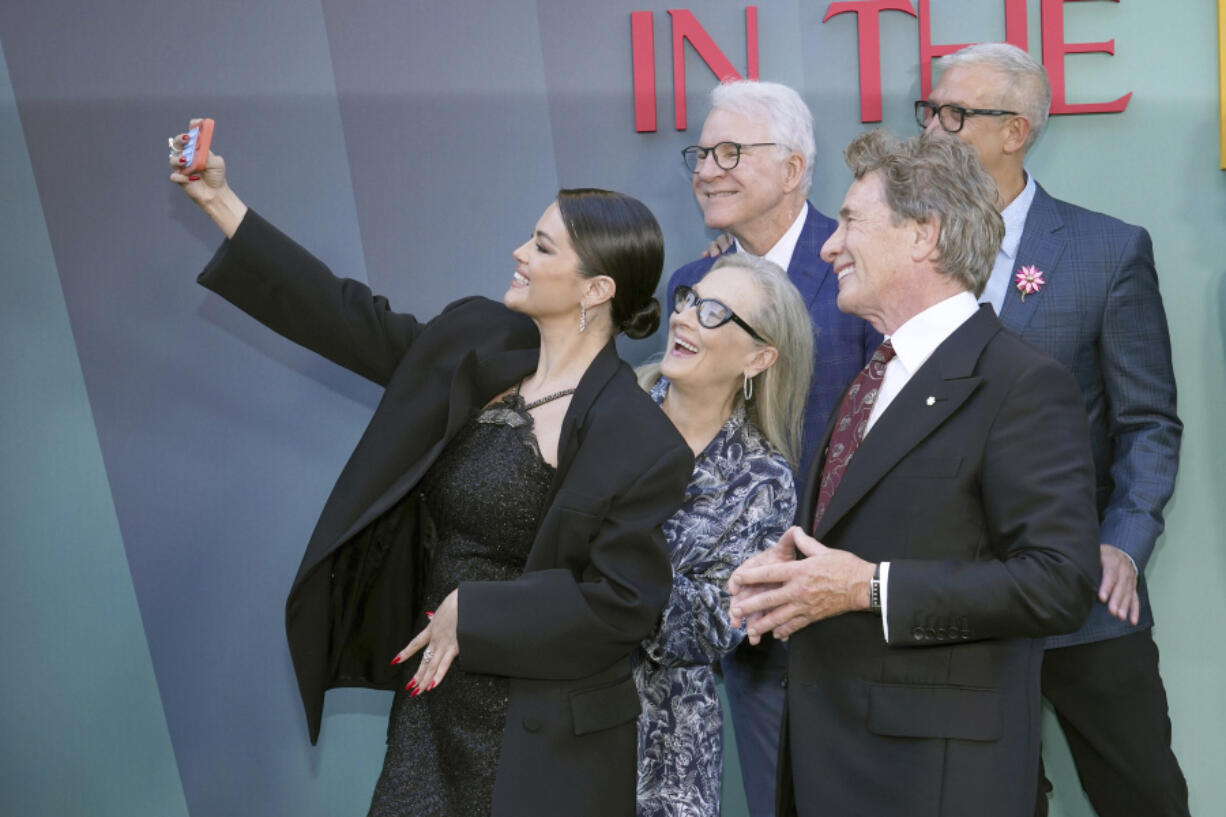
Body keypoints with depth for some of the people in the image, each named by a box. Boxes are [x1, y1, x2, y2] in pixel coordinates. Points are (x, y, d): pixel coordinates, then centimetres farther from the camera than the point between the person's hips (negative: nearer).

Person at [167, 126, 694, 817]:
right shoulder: (475, 345, 0)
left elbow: (622, 602, -18)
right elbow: (350, 319, 5)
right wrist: (221, 202, 6)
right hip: (434, 693, 6)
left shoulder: (640, 441, -19)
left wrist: (472, 611, -15)